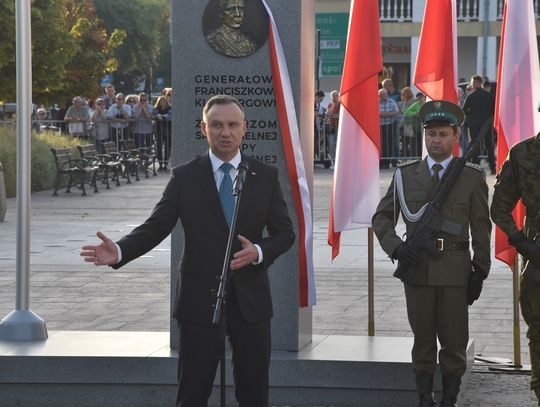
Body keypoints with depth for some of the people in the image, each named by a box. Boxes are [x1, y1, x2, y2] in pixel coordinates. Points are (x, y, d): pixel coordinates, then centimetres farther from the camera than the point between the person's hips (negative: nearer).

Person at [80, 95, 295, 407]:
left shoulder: (266, 176, 5)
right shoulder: (184, 177, 1)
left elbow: (285, 232, 6)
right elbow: (155, 227, -4)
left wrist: (259, 252, -15)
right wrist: (119, 251, -22)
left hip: (250, 299, 1)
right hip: (200, 299, -1)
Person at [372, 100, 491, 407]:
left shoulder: (473, 177, 2)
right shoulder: (406, 175, 5)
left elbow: (481, 228, 3)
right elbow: (382, 217, 8)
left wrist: (480, 273, -2)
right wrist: (395, 247, -10)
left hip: (455, 271, -1)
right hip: (417, 268, 1)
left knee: (454, 341, 1)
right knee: (423, 340, 7)